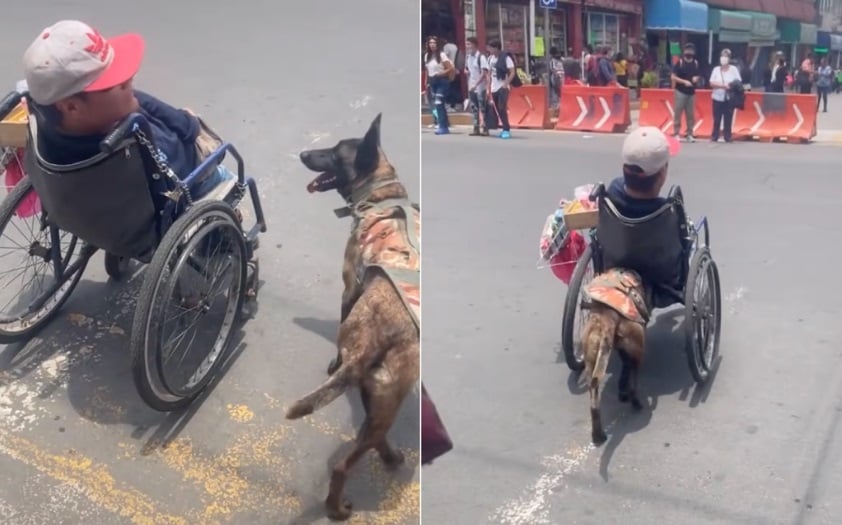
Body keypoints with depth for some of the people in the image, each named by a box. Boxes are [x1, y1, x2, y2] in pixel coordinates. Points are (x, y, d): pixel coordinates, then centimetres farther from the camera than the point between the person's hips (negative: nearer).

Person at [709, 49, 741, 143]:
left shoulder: (734, 69, 2)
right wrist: (723, 85, -11)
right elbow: (712, 83, -1)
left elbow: (739, 83, 1)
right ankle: (714, 136, 7)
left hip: (729, 98, -1)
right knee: (717, 119, 1)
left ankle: (727, 137, 6)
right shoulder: (716, 69, 5)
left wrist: (731, 86, -17)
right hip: (718, 97, 1)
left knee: (728, 118, 0)